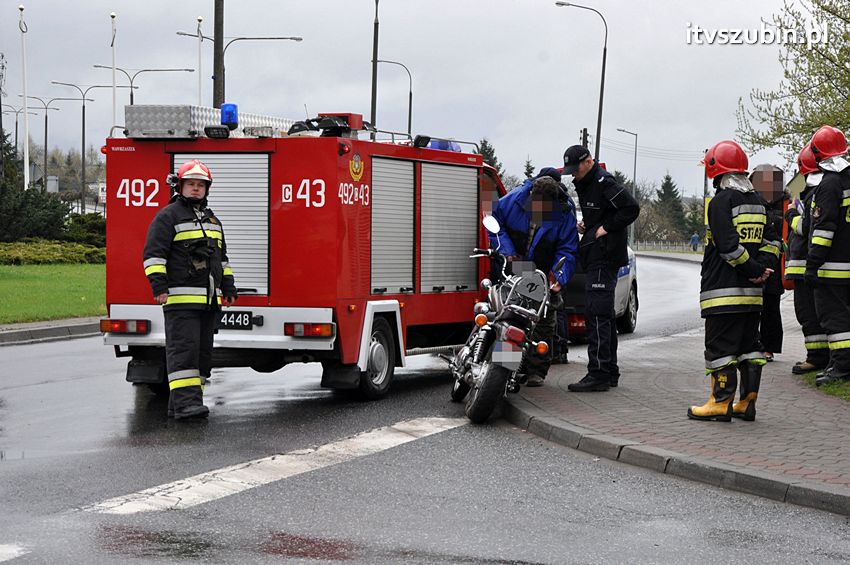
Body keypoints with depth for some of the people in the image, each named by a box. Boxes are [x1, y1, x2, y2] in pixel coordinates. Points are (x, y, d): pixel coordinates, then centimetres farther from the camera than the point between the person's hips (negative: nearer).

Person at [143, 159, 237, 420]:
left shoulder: (211, 219, 22)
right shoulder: (168, 216, -2)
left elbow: (221, 256, 29)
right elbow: (154, 252, -9)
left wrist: (227, 286, 21)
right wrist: (158, 284, -19)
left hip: (208, 299, 8)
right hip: (181, 298, -8)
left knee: (203, 350, 6)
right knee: (184, 348, -15)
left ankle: (185, 402, 11)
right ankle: (185, 400, -19)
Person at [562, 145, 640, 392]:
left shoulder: (604, 182, -13)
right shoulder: (585, 184, 18)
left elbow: (631, 208, -22)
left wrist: (606, 228, -17)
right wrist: (584, 224, 12)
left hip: (604, 258, -11)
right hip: (596, 258, 11)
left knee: (597, 314, -14)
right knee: (604, 316, 13)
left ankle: (599, 374, -16)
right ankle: (609, 372, 19)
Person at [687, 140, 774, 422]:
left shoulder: (721, 201, -10)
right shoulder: (758, 202, 15)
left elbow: (728, 246, -18)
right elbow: (768, 241, 14)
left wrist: (755, 269, -8)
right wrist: (761, 269, 2)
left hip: (723, 290, -8)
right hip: (752, 292, 8)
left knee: (720, 346, -3)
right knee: (749, 344, 11)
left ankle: (721, 402, -3)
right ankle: (747, 402, 13)